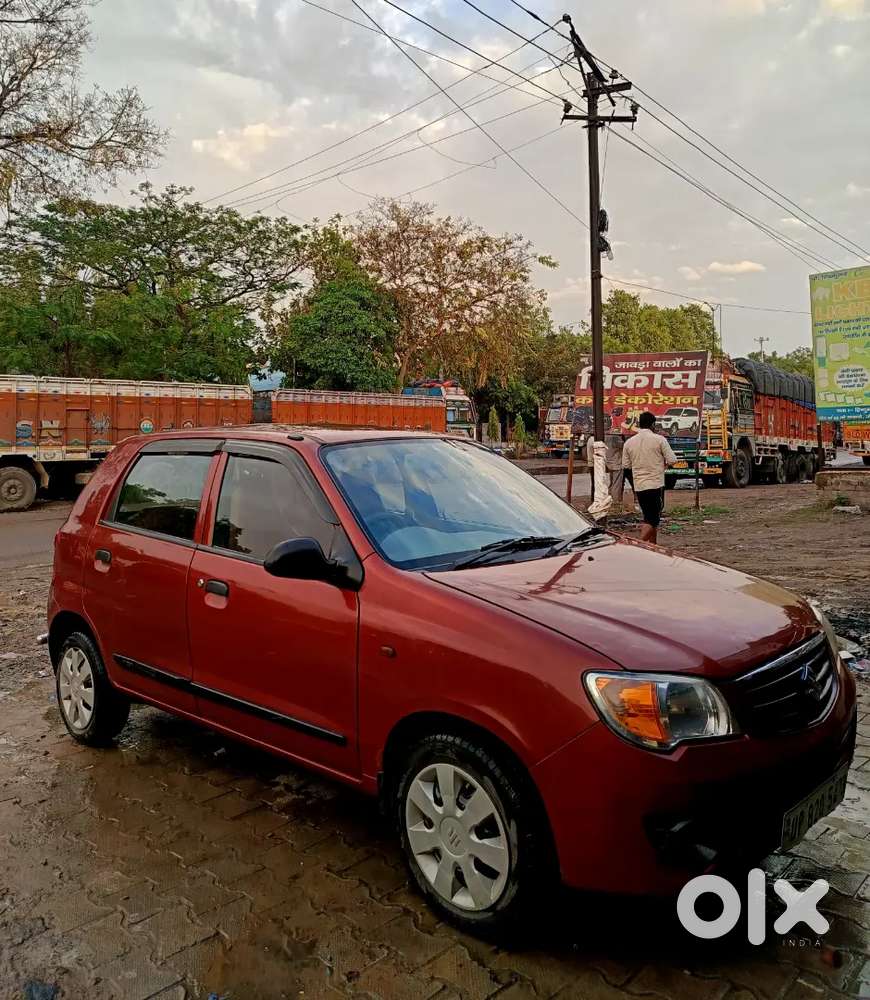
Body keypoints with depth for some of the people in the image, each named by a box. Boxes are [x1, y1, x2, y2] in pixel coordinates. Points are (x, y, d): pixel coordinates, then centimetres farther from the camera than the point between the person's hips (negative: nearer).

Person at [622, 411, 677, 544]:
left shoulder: (629, 442, 3)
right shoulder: (658, 439, -8)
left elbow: (625, 465, 9)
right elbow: (672, 460, -7)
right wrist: (663, 464, 13)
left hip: (638, 486, 5)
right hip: (656, 485, -5)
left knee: (649, 518, 18)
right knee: (652, 520, -4)